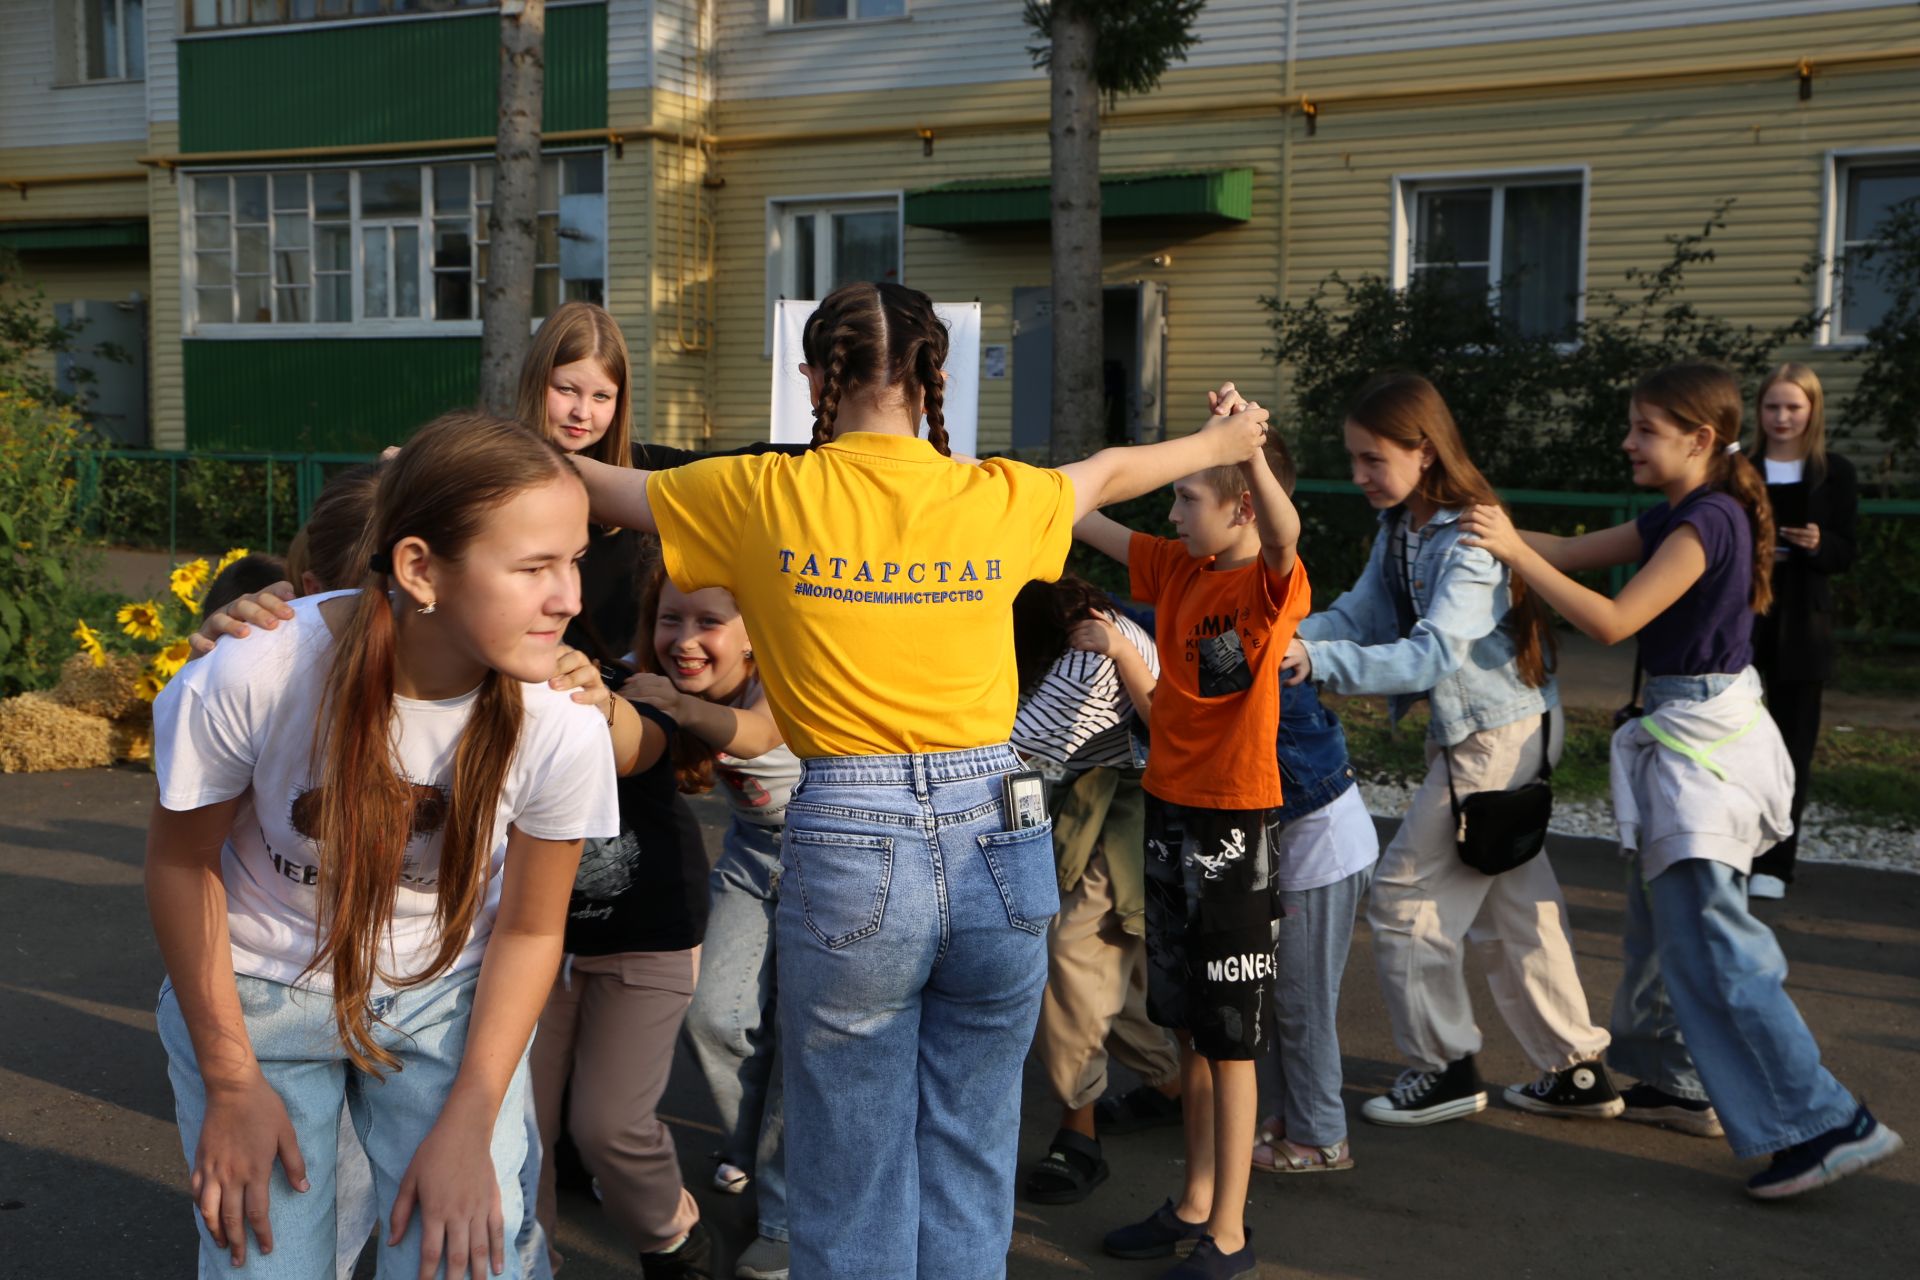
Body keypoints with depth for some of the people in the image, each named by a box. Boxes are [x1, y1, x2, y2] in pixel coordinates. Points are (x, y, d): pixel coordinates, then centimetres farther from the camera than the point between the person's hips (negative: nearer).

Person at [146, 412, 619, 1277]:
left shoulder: (562, 730, -26)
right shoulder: (253, 676, -29)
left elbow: (528, 929, -8)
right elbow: (183, 860, -11)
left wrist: (469, 1124, -12)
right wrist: (230, 1080, -6)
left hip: (445, 996, 1)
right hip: (256, 993, 0)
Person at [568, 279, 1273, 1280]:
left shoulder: (761, 497, -3)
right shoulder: (1003, 499, 3)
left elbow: (600, 488, 13)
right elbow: (1113, 469, 24)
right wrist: (1221, 441, 45)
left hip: (848, 856, -2)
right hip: (993, 849, 2)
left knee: (853, 1190, 11)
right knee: (970, 1169, 15)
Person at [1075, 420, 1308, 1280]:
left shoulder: (1274, 584, -15)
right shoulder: (1178, 567, 7)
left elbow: (1285, 531, -37)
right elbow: (1088, 524, 14)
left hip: (1232, 822, -8)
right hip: (1169, 806, 8)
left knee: (1230, 1038, 2)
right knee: (1189, 1027, 17)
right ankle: (1196, 1203, 30)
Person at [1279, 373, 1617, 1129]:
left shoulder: (1471, 540, -24)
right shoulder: (1401, 528, 6)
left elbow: (1432, 655, -34)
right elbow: (1359, 614, 1)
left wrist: (1319, 661, -43)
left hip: (1495, 738, -10)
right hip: (1471, 734, 10)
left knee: (1406, 895, -2)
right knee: (1515, 904, 16)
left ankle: (1445, 1068, 12)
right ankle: (1576, 1070, 27)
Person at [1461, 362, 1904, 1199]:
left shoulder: (1705, 522, -18)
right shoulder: (1672, 517, 11)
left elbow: (1613, 620, -25)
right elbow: (1572, 555, 11)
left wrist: (1514, 552, -24)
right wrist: (1496, 530, 0)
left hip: (1702, 741, -10)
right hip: (1685, 731, 10)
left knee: (1707, 941, -11)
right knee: (1666, 920, 18)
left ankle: (1829, 1124, -8)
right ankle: (1682, 1084, 31)